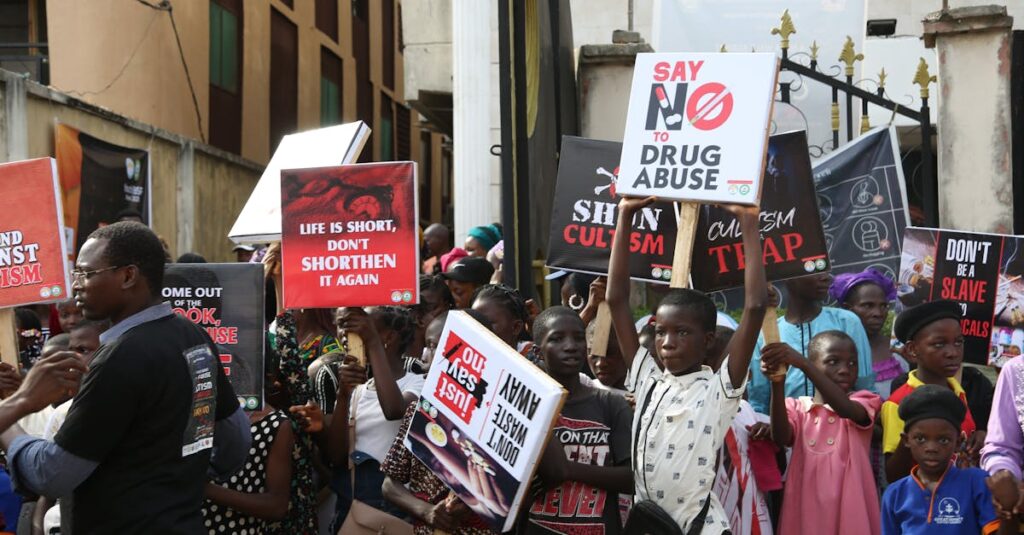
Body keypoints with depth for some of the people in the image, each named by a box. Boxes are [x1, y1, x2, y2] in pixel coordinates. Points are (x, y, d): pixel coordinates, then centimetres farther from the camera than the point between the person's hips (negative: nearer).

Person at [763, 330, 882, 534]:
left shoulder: (862, 404, 2)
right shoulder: (797, 408, 7)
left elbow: (845, 409, -23)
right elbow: (781, 438, -14)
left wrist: (801, 363, -34)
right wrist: (777, 383, -27)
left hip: (848, 510, -1)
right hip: (806, 510, 2)